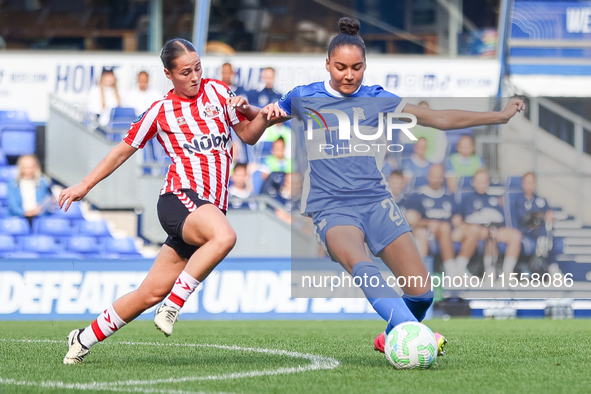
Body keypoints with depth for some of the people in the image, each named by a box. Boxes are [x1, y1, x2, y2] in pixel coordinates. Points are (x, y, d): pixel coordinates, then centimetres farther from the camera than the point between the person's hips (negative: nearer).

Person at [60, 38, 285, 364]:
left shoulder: (216, 91, 14)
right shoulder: (160, 111, 7)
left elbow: (248, 136, 19)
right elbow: (124, 150, 18)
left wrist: (262, 117, -3)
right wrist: (85, 185, 18)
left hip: (209, 209, 4)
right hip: (180, 197, -4)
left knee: (150, 293, 3)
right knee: (224, 236, -38)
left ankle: (85, 338, 18)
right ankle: (172, 306, -30)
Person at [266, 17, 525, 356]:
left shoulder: (377, 99, 9)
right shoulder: (303, 98, 8)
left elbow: (440, 118, 8)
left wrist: (500, 116, 3)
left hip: (376, 200, 3)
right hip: (332, 207, -3)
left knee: (421, 291, -8)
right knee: (362, 267, -35)